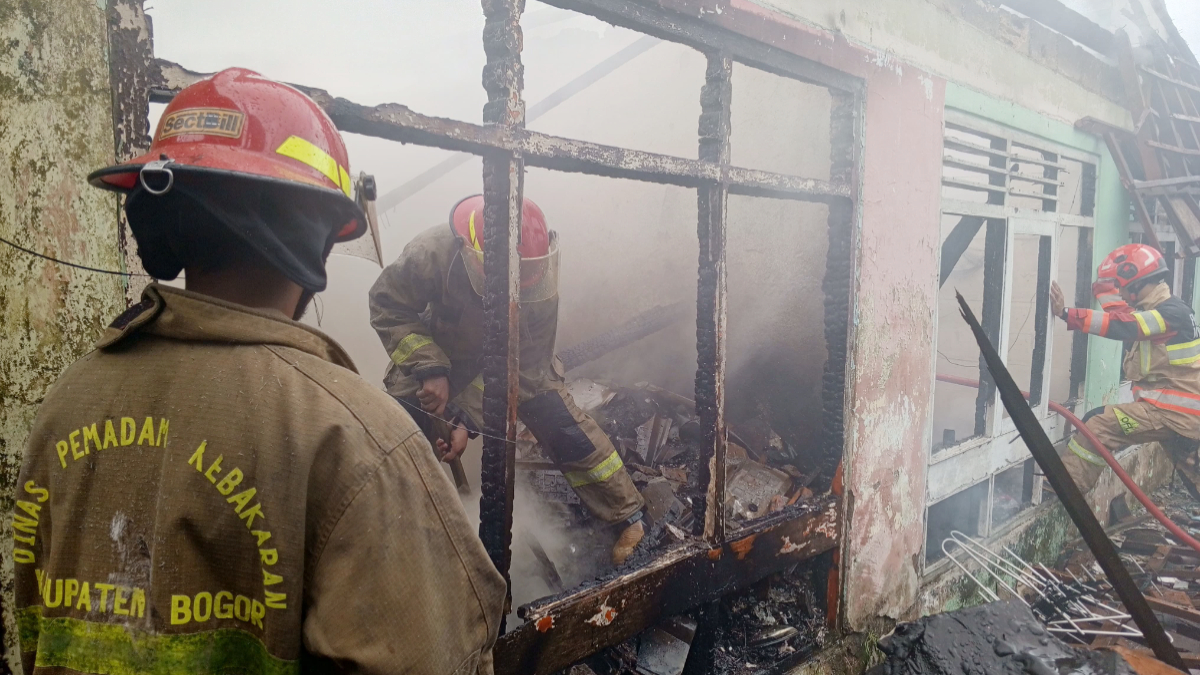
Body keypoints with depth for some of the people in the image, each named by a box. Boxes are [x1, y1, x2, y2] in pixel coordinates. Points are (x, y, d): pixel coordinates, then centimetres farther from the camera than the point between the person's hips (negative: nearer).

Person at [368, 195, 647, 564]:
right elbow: (387, 307, -23)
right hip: (436, 354, 0)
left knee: (564, 426, -10)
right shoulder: (432, 253, -37)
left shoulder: (540, 282, -32)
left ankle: (627, 516, 7)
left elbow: (523, 367, -26)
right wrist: (428, 369, -37)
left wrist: (468, 419, -35)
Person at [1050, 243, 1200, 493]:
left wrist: (1066, 313, -38)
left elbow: (1121, 326, -31)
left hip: (1171, 411, -11)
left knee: (1100, 425, -19)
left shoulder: (1171, 313, -16)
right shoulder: (1172, 310, 18)